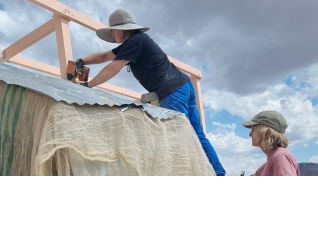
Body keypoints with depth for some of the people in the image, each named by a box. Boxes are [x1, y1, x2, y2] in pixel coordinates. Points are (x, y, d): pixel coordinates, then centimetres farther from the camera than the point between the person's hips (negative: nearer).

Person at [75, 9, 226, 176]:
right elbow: (104, 56, 30)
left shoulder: (135, 40, -6)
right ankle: (218, 172, 8)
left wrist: (88, 85, -1)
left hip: (173, 90, -10)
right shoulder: (132, 44, 24)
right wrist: (82, 61, 17)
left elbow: (113, 69, -9)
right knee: (196, 136, 7)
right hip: (182, 86, 10)